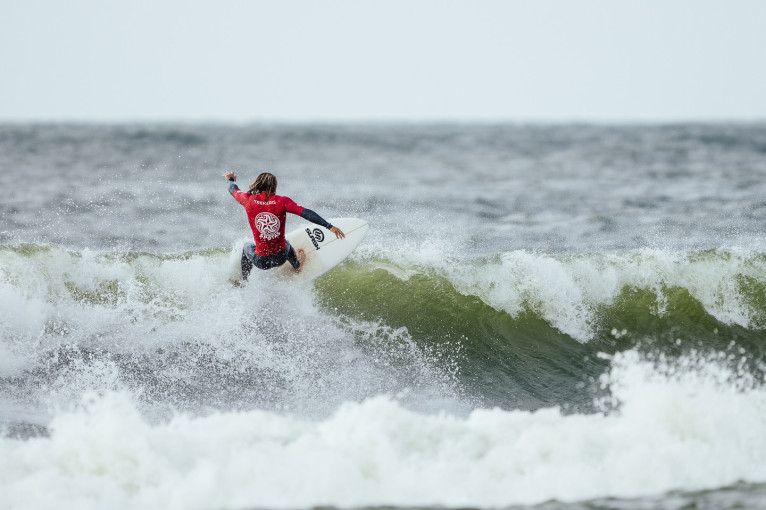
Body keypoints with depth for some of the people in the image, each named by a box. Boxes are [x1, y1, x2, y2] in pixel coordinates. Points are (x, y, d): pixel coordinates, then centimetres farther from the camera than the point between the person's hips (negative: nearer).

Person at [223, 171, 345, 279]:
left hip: (261, 261, -1)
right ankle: (297, 265, 68)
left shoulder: (249, 200, -8)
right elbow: (306, 213, -16)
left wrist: (231, 179, 38)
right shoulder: (282, 201, -11)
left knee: (247, 248, 36)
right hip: (281, 257, 1)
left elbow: (233, 190, 14)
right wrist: (329, 227, -13)